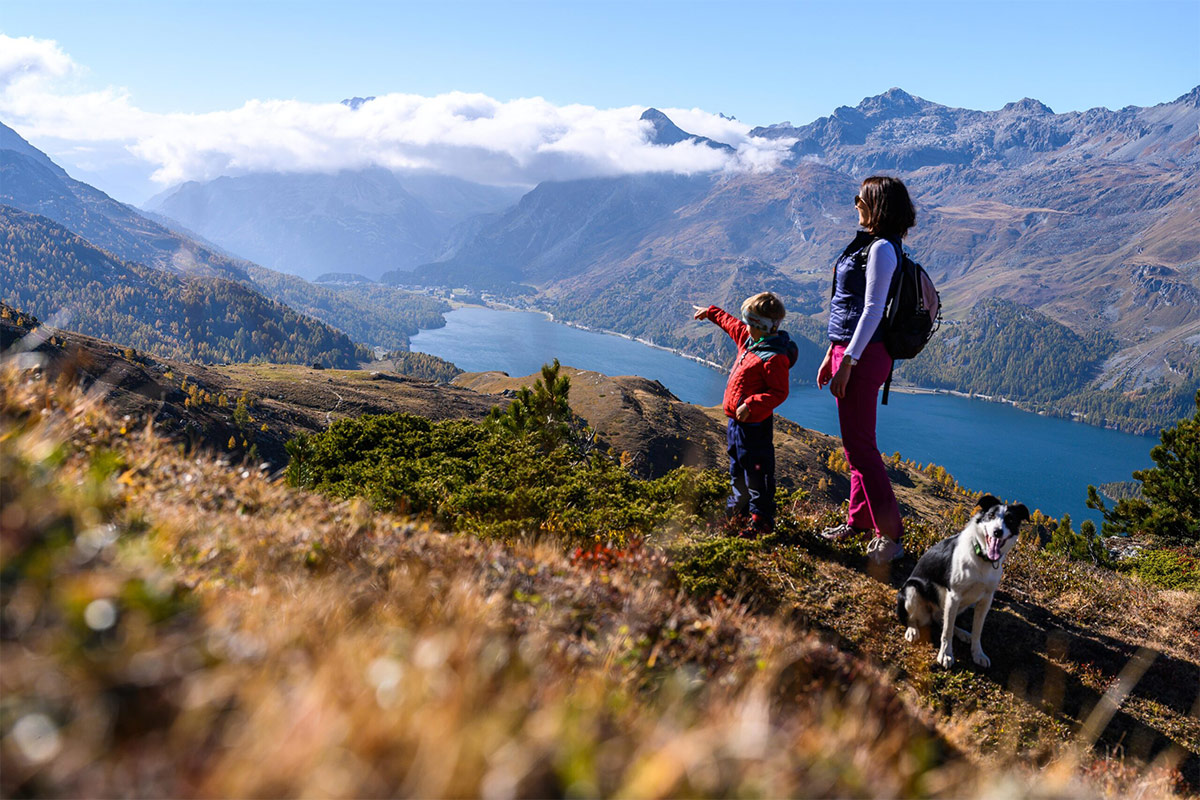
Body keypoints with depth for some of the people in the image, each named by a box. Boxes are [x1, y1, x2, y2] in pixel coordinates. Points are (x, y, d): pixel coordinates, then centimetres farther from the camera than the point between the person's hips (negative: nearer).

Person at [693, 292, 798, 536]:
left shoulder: (773, 357, -22)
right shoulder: (749, 341, 7)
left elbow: (779, 392, -24)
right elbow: (731, 324, 27)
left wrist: (751, 405, -32)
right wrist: (711, 313, 38)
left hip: (755, 425, -10)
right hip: (736, 421, 10)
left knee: (757, 473, 1)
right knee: (737, 472, 23)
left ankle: (761, 520, 12)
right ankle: (737, 512, 38)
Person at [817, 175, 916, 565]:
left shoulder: (882, 248, -14)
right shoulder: (866, 243, 16)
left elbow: (873, 309, -19)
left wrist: (848, 361, -21)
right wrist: (832, 355, 20)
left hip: (864, 354, -10)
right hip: (847, 349, 10)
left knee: (859, 445, -7)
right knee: (856, 442, 17)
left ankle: (890, 535, 0)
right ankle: (859, 520, 29)